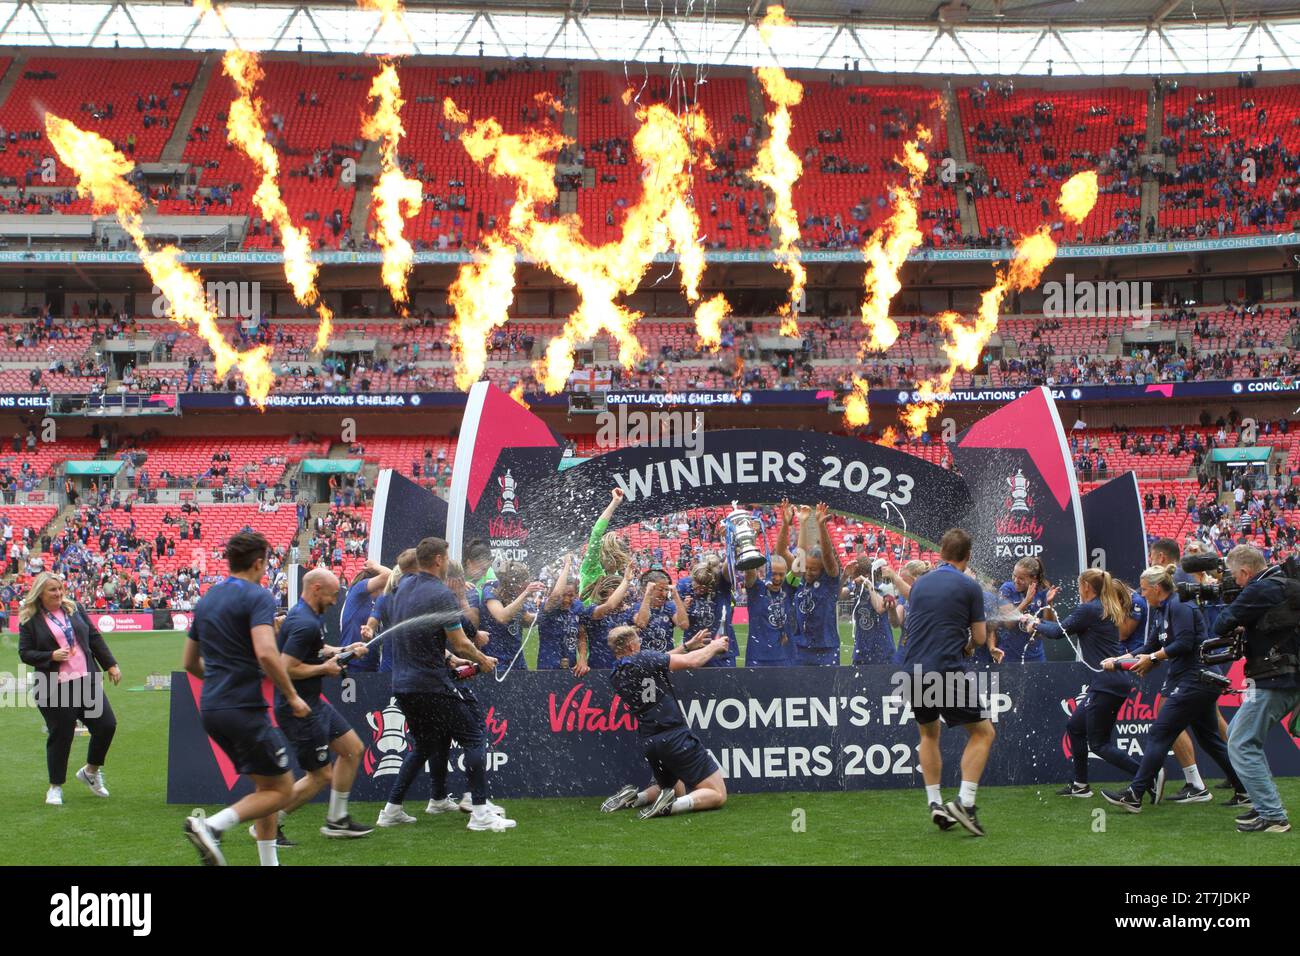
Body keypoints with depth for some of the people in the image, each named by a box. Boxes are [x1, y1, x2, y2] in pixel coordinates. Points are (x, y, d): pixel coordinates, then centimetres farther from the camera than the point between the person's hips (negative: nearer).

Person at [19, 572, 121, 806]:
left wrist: (110, 665, 11)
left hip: (87, 681, 4)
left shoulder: (74, 609, 10)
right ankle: (55, 787, 16)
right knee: (60, 736, -2)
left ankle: (91, 771, 23)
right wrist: (52, 656, -15)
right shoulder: (30, 620, -2)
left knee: (106, 725, 0)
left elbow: (95, 638, 14)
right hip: (55, 688, -4)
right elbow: (25, 654, -1)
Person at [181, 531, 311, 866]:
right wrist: (292, 696, -14)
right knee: (281, 790, -1)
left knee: (266, 786, 17)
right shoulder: (257, 597, -10)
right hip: (244, 709, -9)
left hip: (211, 709, 9)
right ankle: (210, 826, -19)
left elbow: (190, 662, 22)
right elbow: (266, 653, -24)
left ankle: (269, 863, 15)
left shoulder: (206, 600, 15)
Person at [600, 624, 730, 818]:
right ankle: (670, 806, -24)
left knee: (678, 790, 30)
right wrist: (714, 647, 10)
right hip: (675, 736, -7)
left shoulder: (616, 677, 9)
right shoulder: (644, 660, -11)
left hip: (649, 744, 7)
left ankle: (635, 797, 7)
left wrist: (687, 646, 27)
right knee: (717, 795, -2)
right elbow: (691, 662, -8)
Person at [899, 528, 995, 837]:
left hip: (914, 672, 5)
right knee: (983, 732, 7)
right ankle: (965, 802, -9)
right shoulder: (970, 587, -2)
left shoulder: (919, 584, 13)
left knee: (929, 734, 25)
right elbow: (979, 638, 2)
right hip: (948, 672, -5)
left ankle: (935, 805, 18)